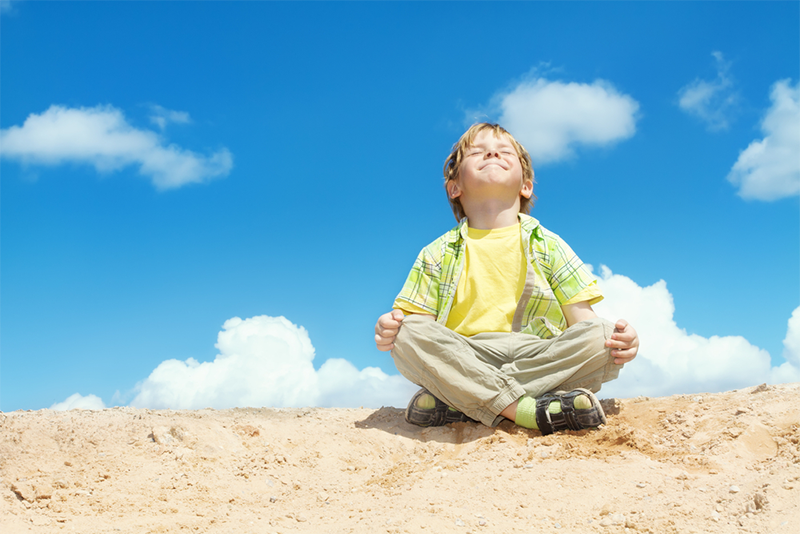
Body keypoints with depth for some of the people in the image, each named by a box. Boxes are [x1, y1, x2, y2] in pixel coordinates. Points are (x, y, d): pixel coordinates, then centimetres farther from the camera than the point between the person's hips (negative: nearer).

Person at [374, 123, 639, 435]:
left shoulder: (548, 246, 15)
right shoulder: (437, 255, 15)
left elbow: (582, 320, 8)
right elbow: (416, 321, 8)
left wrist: (620, 341, -13)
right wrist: (388, 332, -16)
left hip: (538, 359, 1)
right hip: (464, 363, -1)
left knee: (600, 337, -26)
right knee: (409, 335, -28)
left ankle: (458, 403, -27)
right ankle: (532, 411, -34)